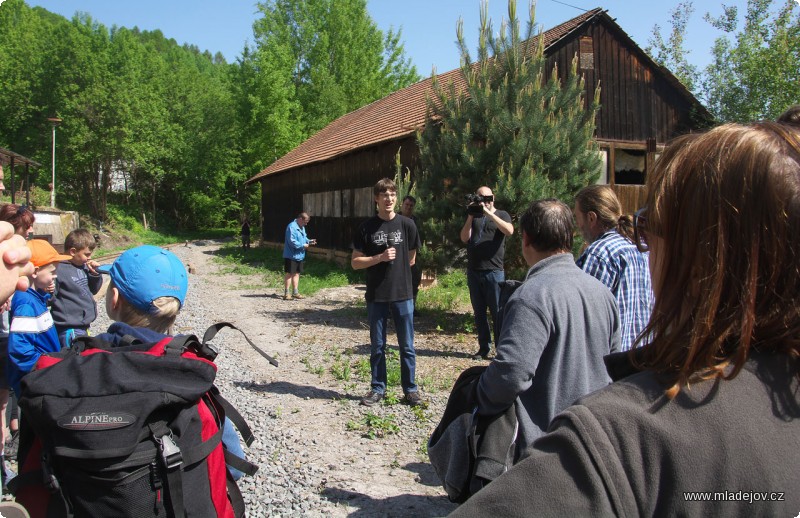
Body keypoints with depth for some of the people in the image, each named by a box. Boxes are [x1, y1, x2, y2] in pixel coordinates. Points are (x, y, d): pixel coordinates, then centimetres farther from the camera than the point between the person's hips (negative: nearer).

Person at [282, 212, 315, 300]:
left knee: (296, 273, 14)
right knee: (289, 273, -4)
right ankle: (286, 293, 2)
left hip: (299, 255, 9)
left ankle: (295, 292, 22)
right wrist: (303, 245, -20)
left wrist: (309, 241, 4)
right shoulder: (292, 227, -19)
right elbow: (292, 242, -25)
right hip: (291, 255, -9)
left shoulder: (302, 227, 13)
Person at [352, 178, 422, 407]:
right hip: (376, 296, 0)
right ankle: (378, 388, 22)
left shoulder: (407, 225, 0)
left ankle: (410, 388, 18)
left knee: (407, 345, 6)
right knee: (377, 346, 10)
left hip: (403, 294, 0)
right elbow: (355, 262, -2)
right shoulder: (366, 227, -1)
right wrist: (380, 258, -14)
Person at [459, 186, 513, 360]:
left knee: (497, 312, -4)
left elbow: (509, 230, -16)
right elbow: (464, 239, 3)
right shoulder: (473, 217, 15)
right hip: (473, 271, 4)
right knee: (479, 312, 8)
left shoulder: (501, 215, 6)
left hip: (494, 272, -4)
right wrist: (470, 218, -8)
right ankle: (484, 348, 16)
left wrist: (489, 213, -19)